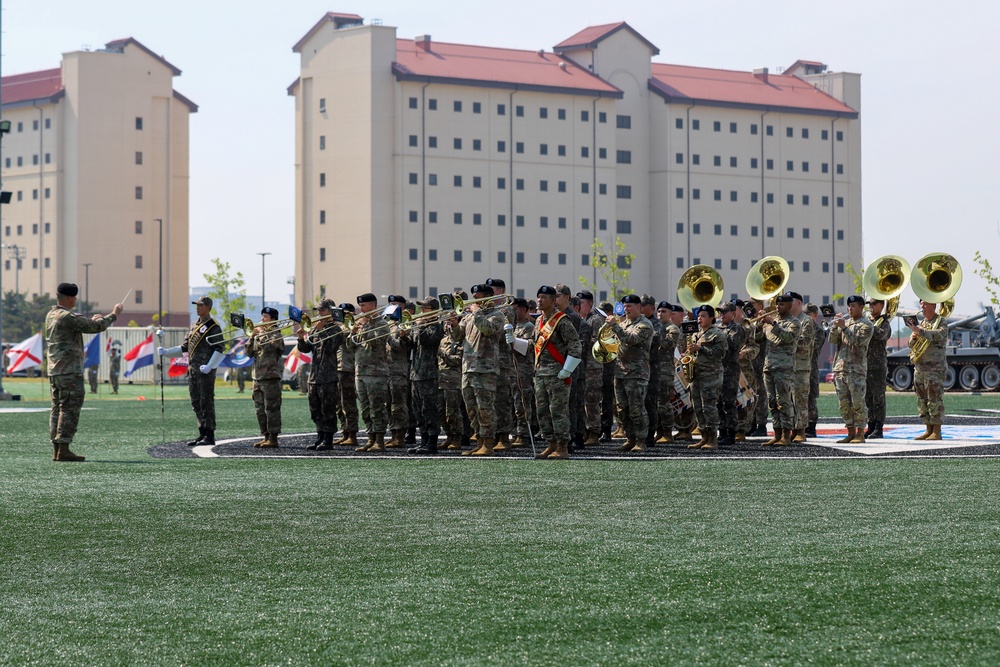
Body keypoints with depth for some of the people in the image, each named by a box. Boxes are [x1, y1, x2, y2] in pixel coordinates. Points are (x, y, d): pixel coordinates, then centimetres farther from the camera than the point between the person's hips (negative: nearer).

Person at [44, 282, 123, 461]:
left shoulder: (51, 316, 13)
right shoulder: (68, 317, -16)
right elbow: (97, 327, -15)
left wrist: (91, 321, 22)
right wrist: (114, 314, 0)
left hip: (54, 371, 9)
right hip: (70, 371, -9)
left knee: (57, 409, 9)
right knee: (70, 409, -7)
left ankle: (56, 450, 9)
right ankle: (63, 450, -10)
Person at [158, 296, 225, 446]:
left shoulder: (213, 327, -6)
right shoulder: (194, 326, 18)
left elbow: (220, 349, -13)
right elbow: (184, 348, 21)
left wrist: (209, 366, -22)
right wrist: (166, 352, 9)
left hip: (205, 371, -8)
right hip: (192, 369, 8)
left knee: (206, 403, -6)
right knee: (196, 403, 10)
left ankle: (209, 436, -3)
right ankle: (202, 434, 16)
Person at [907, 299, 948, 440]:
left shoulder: (941, 322, -2)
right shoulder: (922, 323, 20)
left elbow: (939, 335, -23)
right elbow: (910, 344, 21)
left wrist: (920, 331, -28)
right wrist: (913, 337, -2)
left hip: (935, 367, -8)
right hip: (919, 367, 8)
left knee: (935, 399, -8)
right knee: (922, 400, 7)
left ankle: (936, 432, -7)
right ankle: (928, 430, 13)